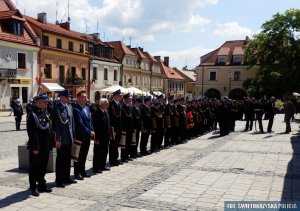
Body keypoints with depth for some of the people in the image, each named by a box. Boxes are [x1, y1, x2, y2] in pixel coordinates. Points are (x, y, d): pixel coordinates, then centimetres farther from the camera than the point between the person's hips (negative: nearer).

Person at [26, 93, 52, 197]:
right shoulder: (32, 114, -15)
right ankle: (33, 188, 16)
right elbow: (32, 132, -18)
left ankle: (42, 185, 29)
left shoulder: (45, 113, 10)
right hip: (36, 147, -8)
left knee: (43, 166, 16)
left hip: (45, 146, 8)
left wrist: (50, 145, 13)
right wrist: (35, 147, -20)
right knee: (34, 167, 5)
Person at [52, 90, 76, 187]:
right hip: (61, 139, -7)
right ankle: (59, 180, 13)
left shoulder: (70, 107, 10)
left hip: (69, 138, 7)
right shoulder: (56, 107, -11)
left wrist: (73, 136, 11)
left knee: (68, 158, 15)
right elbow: (55, 124, -14)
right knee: (60, 159, 2)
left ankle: (66, 178, 27)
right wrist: (57, 139, -16)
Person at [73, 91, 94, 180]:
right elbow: (80, 124, -20)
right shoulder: (76, 109, -16)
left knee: (84, 155, 16)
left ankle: (82, 171, 27)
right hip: (80, 136, -7)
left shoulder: (87, 107, 10)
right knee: (79, 155, 3)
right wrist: (89, 132, -17)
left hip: (87, 136, 7)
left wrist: (92, 131, 3)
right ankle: (77, 173, 15)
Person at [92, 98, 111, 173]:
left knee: (105, 152, 16)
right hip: (99, 138, -8)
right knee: (98, 153, 3)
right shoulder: (96, 113, -17)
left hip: (106, 137, 8)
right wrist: (96, 138, -20)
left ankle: (102, 166, 29)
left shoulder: (106, 112, 10)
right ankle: (96, 168, 14)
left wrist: (109, 134, 12)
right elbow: (94, 126, -19)